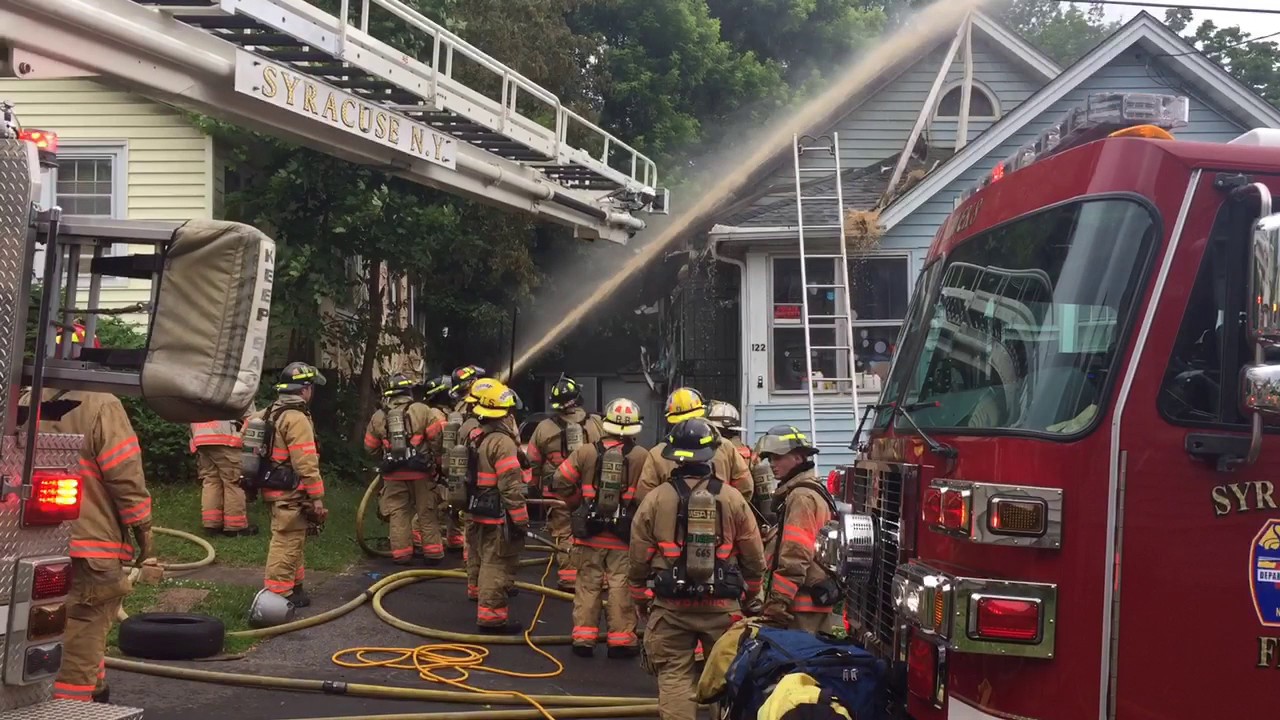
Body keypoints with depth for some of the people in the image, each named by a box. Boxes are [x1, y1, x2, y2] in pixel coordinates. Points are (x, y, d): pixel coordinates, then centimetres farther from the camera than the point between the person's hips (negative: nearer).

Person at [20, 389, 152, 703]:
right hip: (91, 550, -7)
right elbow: (126, 478, -15)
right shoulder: (101, 406, -15)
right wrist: (145, 538, -5)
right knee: (79, 648, 0)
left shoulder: (24, 405, 7)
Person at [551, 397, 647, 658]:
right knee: (621, 587, 5)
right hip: (624, 536, -2)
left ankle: (583, 637, 14)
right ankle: (621, 639, 9)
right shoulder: (643, 457, -8)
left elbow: (560, 482, -5)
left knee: (588, 585, 11)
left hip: (589, 533, 2)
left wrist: (578, 503, 10)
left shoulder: (585, 452, -4)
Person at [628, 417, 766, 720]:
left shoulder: (655, 499, -5)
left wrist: (639, 598, 16)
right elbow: (754, 557, 3)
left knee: (674, 675, 5)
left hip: (671, 605, -1)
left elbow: (639, 558, 1)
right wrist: (750, 593, 20)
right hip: (722, 606, 1)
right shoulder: (732, 498, -3)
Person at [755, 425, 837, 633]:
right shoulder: (813, 491, 20)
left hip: (803, 601, -10)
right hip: (813, 600, 10)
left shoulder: (801, 497, -13)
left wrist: (778, 601, -21)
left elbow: (796, 556, -21)